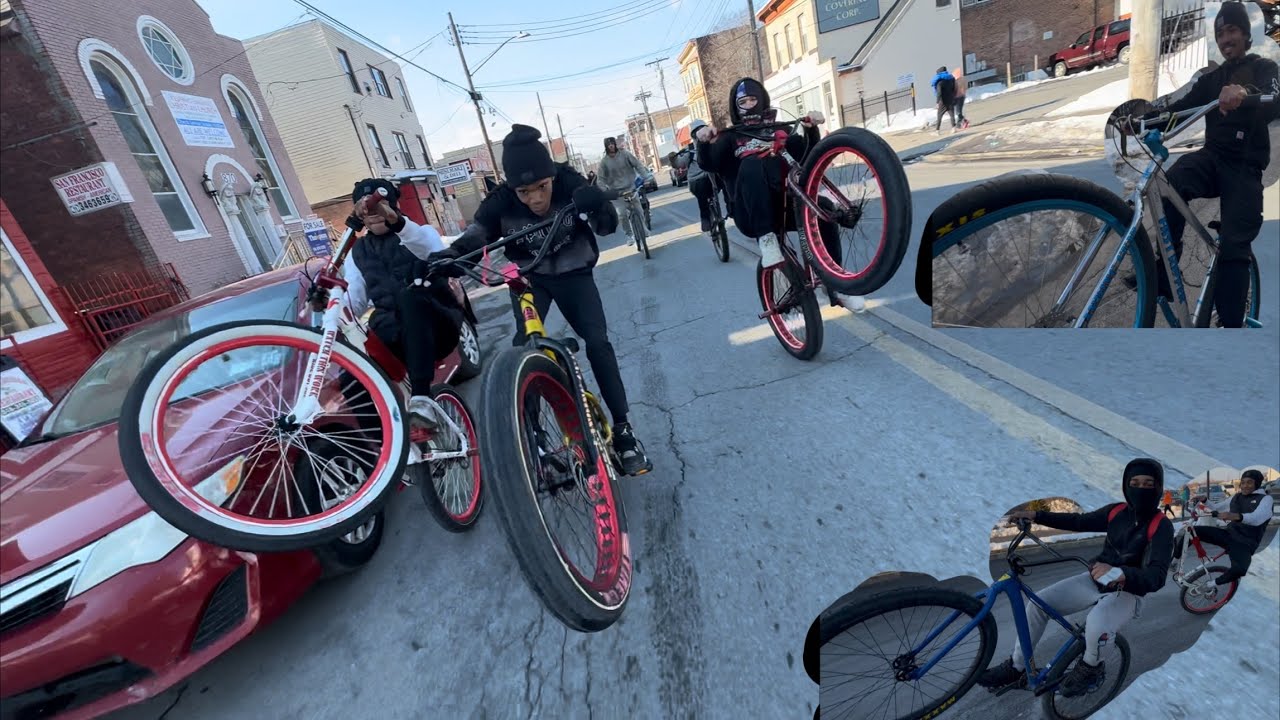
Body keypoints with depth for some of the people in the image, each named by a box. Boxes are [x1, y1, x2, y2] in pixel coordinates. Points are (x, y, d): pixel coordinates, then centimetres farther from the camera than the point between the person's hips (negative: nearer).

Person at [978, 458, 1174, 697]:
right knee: (1038, 602, -11)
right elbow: (1080, 521, 12)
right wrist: (1036, 515, 0)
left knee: (1096, 625, -37)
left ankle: (1091, 667, 0)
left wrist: (1120, 574, -47)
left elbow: (1157, 576, -27)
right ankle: (1017, 667, 3)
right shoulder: (1117, 511, 0)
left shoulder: (1161, 526, -17)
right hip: (1095, 580, 6)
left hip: (1126, 593, -5)